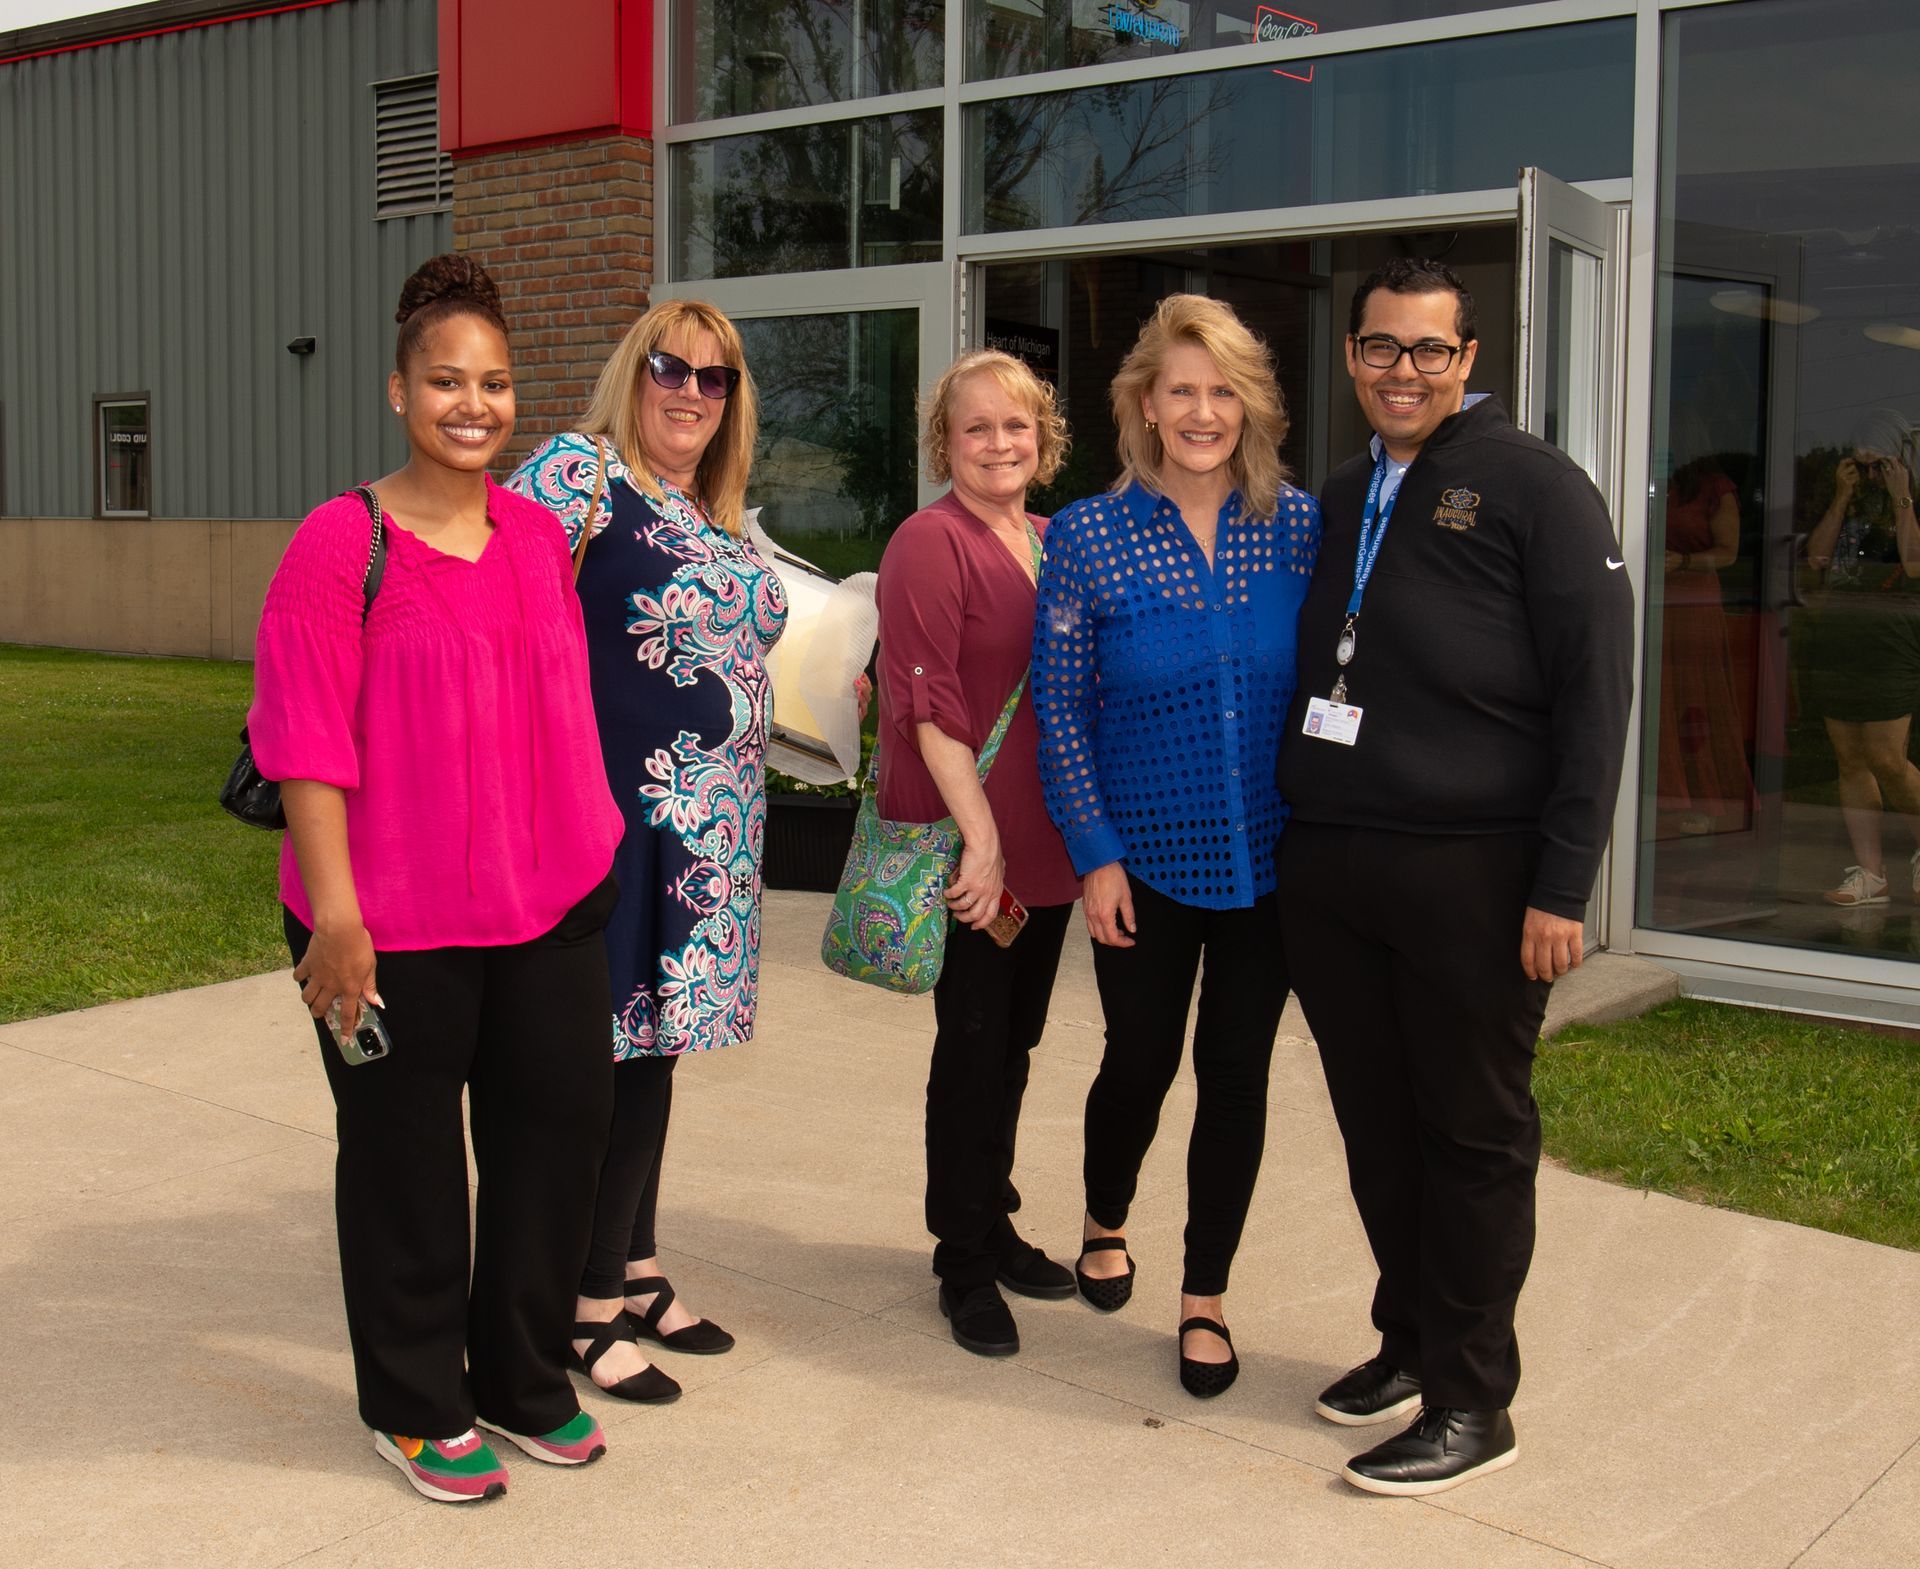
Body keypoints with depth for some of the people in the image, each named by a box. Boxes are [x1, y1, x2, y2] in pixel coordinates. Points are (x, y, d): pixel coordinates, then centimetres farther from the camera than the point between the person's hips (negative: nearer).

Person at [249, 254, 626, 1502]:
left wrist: (597, 844, 16)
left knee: (558, 1126, 14)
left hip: (551, 902, 6)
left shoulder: (542, 535, 6)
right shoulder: (342, 543, -11)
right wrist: (335, 915, -17)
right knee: (405, 1160, 10)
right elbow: (308, 745, -14)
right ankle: (417, 1407, 29)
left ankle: (524, 1378, 34)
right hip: (393, 923, -5)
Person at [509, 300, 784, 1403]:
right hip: (619, 816, -8)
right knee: (610, 1055, -3)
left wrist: (737, 818, 20)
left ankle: (635, 1278, 26)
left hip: (709, 834, 8)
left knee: (651, 1051, 15)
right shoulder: (582, 473, -8)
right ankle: (587, 1311, 8)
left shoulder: (723, 523, 18)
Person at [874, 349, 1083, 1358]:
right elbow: (929, 706, -16)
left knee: (1012, 1045, 16)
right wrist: (981, 836, -20)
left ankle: (994, 1227, 31)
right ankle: (964, 1264, 16)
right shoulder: (930, 544, -11)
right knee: (972, 1048, 2)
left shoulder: (1052, 543, 12)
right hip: (970, 848, -7)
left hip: (1044, 842, 7)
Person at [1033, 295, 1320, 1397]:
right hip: (1147, 854, -1)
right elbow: (1060, 711, -3)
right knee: (1141, 1059, 11)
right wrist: (1096, 853, -7)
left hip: (1270, 856, 1)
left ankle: (1207, 1298, 25)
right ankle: (1106, 1222, 42)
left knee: (1236, 1072, 8)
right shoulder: (1090, 536, -6)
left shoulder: (1300, 526, -2)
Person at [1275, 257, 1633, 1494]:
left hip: (1470, 877, -6)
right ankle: (1410, 1343, 30)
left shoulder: (1533, 487, -4)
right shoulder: (1337, 501, 16)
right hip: (1330, 870, 6)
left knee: (1475, 1137, 3)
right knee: (1376, 1127, 13)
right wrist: (1294, 843, 12)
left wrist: (1562, 888, -14)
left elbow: (1597, 692, -9)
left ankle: (1473, 1402, 13)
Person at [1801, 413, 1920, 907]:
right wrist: (1842, 498, -3)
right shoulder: (1843, 506, 15)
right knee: (1850, 760, 4)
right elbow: (1816, 558, 2)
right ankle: (1869, 872, 8)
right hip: (1833, 641, 6)